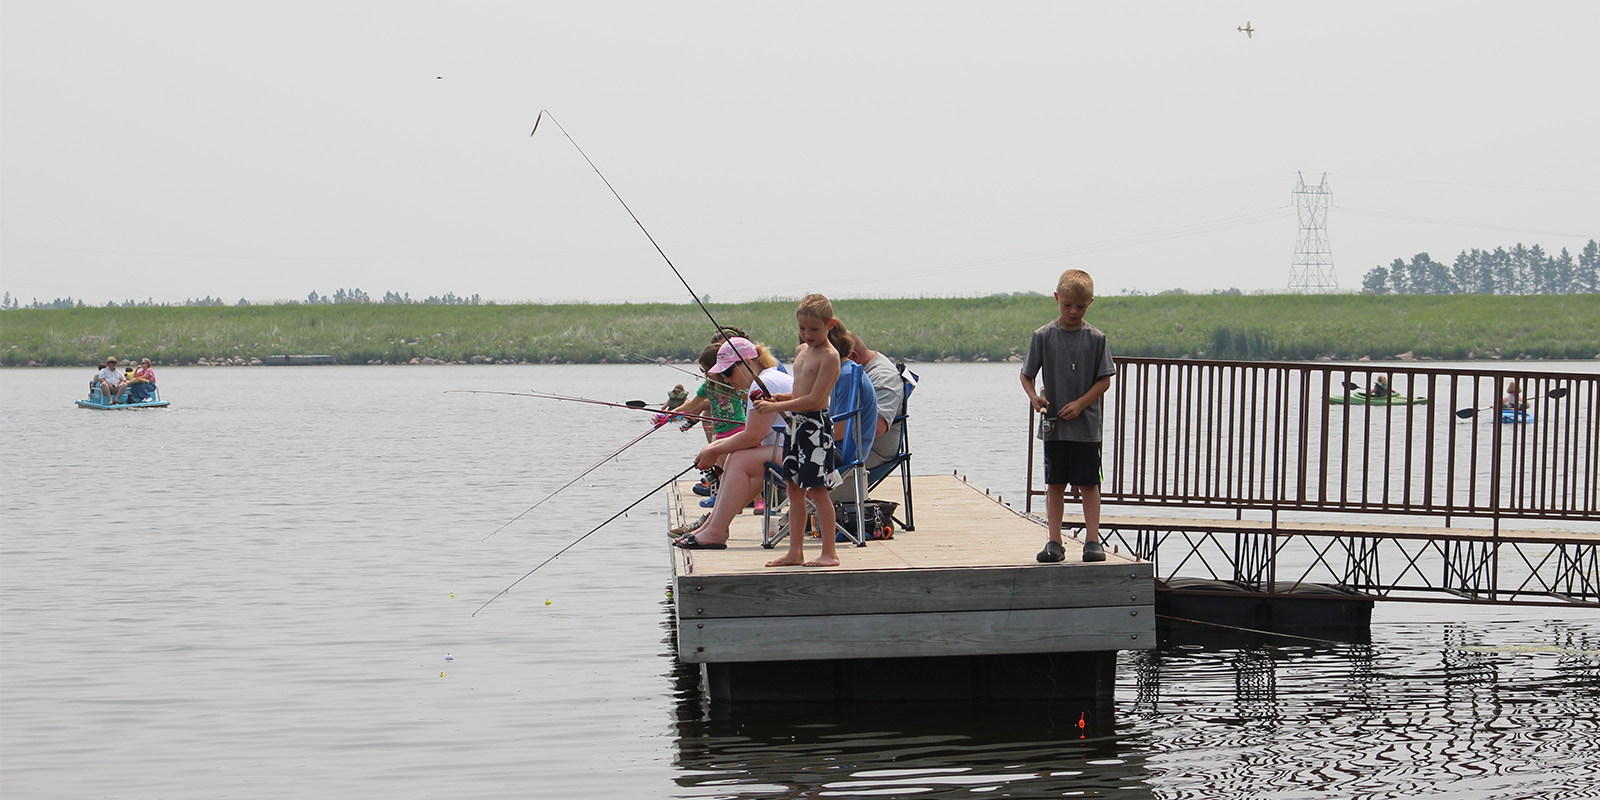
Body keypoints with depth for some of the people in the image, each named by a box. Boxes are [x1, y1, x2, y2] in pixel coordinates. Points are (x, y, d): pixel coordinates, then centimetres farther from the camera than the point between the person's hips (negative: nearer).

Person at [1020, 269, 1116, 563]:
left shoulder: (1096, 338, -1)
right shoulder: (1043, 336, 1)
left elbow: (1104, 380, -1)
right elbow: (1026, 375, 7)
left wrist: (1080, 404, -13)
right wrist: (1033, 396, -12)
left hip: (1086, 425, -1)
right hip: (1053, 425, 1)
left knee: (1089, 484, 1)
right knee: (1054, 485, 5)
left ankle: (1092, 540, 7)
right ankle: (1054, 543, 9)